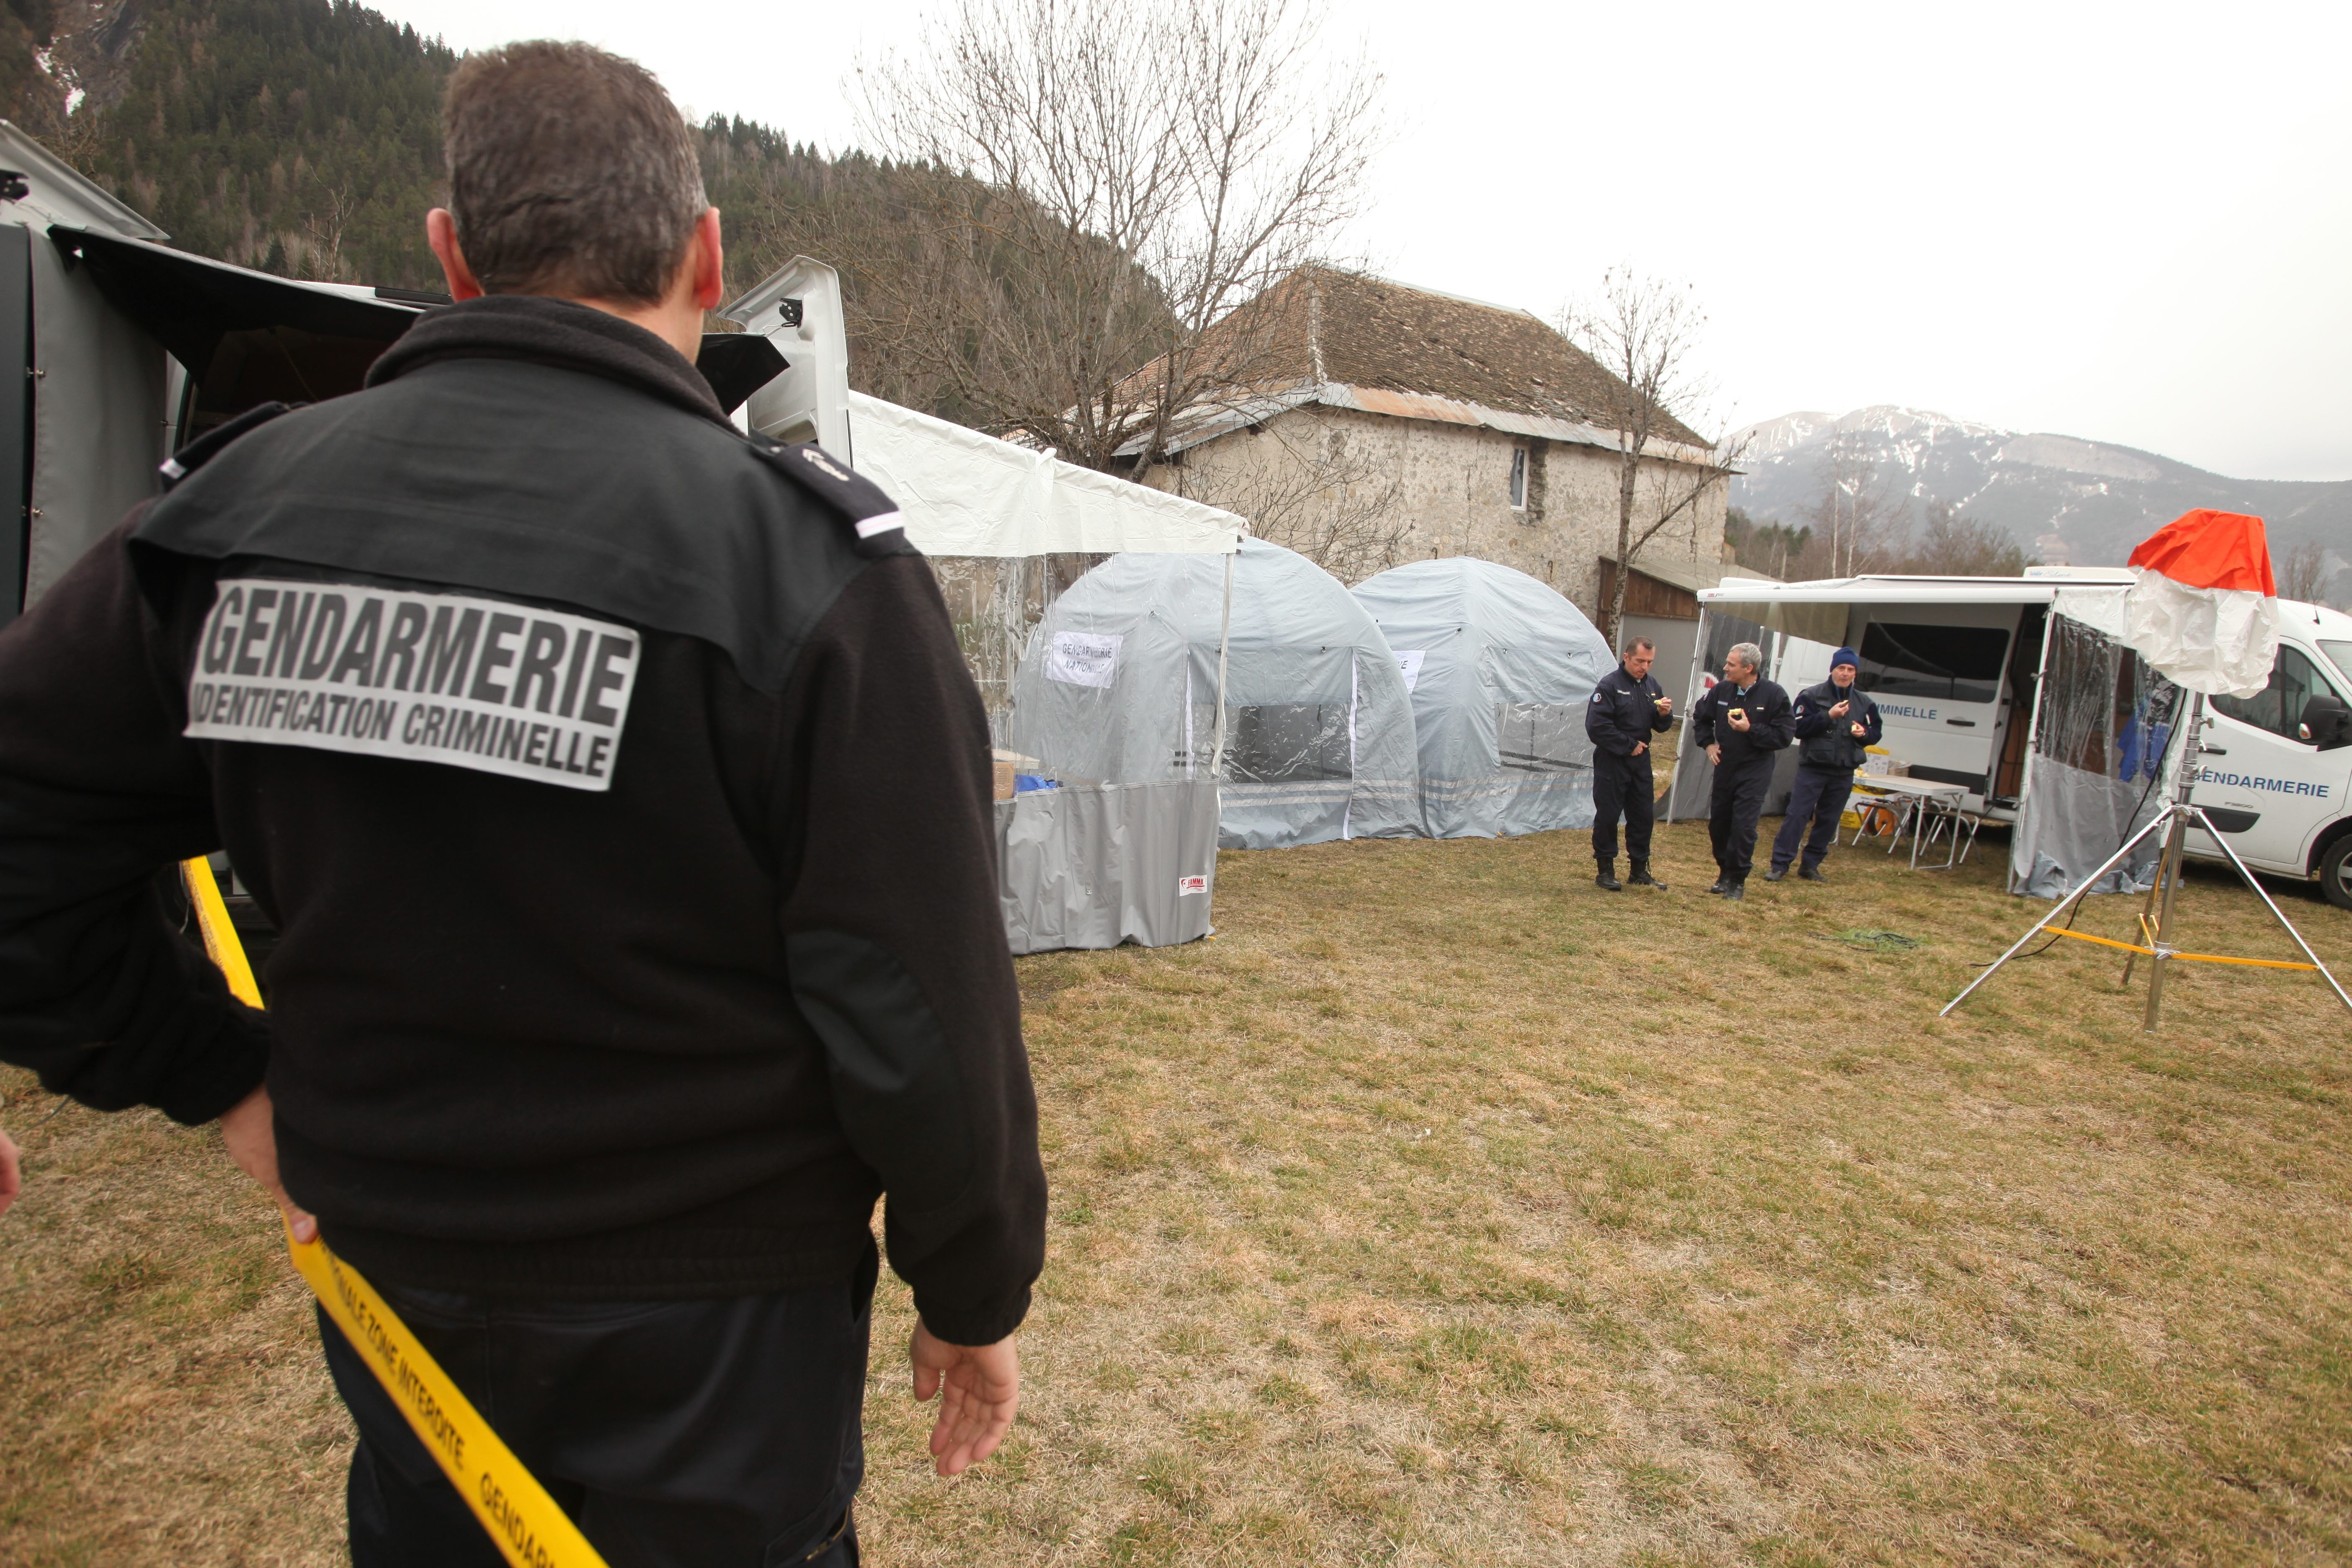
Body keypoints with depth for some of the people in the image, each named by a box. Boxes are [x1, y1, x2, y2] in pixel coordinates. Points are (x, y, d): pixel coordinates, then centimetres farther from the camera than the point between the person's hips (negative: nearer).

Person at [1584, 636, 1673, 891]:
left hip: (1640, 760, 7)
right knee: (1608, 815, 0)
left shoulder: (1651, 684, 8)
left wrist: (1664, 714, -9)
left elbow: (1661, 727, 14)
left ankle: (1639, 870, 21)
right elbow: (1597, 727, -19)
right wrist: (1629, 746, -13)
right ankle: (1606, 870, 11)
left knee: (1643, 814, 10)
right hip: (1611, 761, -6)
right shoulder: (1610, 685, -12)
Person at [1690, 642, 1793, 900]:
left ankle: (1738, 881, 5)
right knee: (1718, 824, 11)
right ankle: (1725, 873, 29)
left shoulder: (1774, 694, -12)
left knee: (1743, 826, -10)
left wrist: (1750, 730, -22)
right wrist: (1708, 743, 6)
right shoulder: (1721, 690, 0)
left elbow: (1784, 736, -13)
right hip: (1724, 768, 5)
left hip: (1755, 772, -5)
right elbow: (1700, 718, 19)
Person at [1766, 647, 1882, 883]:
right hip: (1813, 768, -4)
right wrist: (1829, 716, -20)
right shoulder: (1811, 696, -4)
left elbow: (1876, 732, 15)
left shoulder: (1864, 702, 8)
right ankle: (1780, 865, -4)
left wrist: (1864, 733, -7)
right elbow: (1799, 728, -12)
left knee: (1829, 821, 8)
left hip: (1844, 773, 4)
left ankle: (1810, 865, 18)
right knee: (1797, 815, -7)